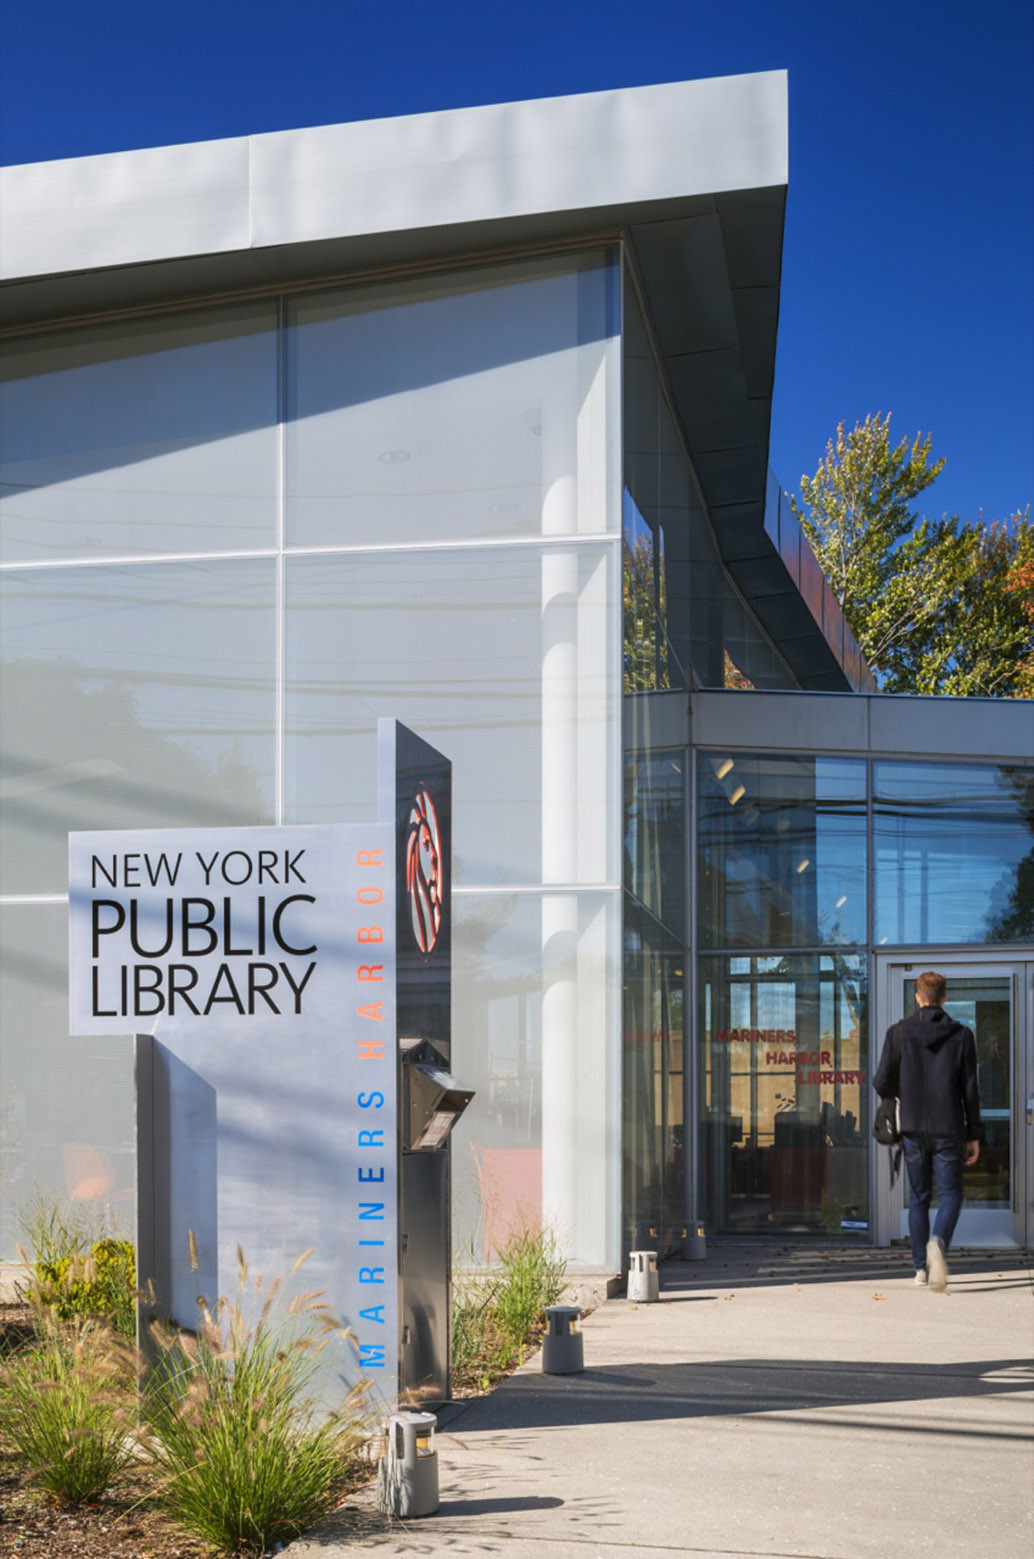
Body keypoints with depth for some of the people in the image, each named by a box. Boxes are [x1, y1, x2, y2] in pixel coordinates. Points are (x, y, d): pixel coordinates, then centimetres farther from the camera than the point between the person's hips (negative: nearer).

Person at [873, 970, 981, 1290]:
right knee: (950, 1195, 6)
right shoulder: (962, 1035, -2)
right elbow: (970, 1090, -2)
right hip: (948, 1130, -1)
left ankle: (921, 1268, 12)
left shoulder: (899, 1033, -2)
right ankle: (938, 1242, -23)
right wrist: (974, 1135, 5)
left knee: (918, 1197, 13)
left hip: (913, 1129, 1)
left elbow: (882, 1083, -4)